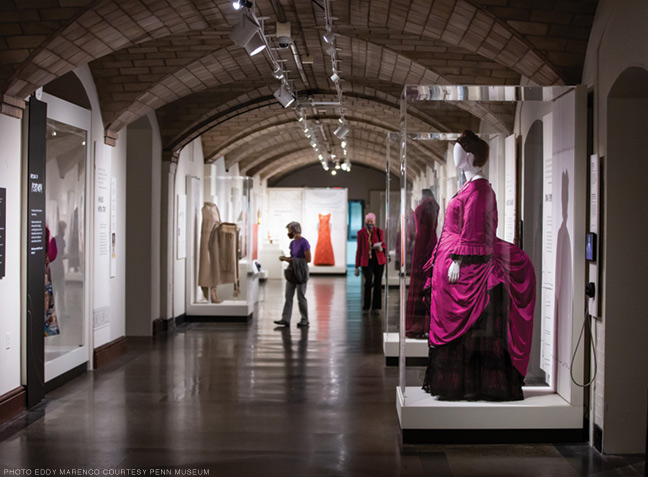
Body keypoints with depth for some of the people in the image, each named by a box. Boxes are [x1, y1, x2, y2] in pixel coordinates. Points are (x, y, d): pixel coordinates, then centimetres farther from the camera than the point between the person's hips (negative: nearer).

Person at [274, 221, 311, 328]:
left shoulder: (304, 242, -13)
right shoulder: (292, 243, 12)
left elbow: (308, 259, -16)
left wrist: (292, 260, -15)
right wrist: (285, 258, 1)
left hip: (301, 272, -8)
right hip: (292, 272, 8)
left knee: (301, 297, 0)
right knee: (288, 296, 2)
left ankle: (305, 320, 12)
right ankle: (285, 319, 1)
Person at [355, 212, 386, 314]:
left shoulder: (379, 232, 4)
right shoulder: (361, 233, 0)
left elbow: (383, 246, 13)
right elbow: (359, 249, 4)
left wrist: (381, 248, -14)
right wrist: (357, 266, 4)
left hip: (379, 260, 2)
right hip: (366, 261, -2)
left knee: (378, 283, 3)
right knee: (368, 283, -12)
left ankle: (376, 308, 12)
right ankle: (366, 307, 4)